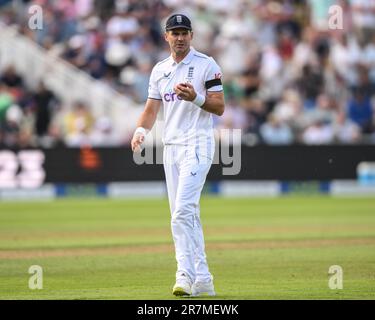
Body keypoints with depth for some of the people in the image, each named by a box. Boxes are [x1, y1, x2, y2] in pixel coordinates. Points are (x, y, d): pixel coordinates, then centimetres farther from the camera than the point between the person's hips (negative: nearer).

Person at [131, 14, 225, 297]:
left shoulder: (206, 65, -3)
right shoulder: (160, 70, 15)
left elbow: (220, 107, -6)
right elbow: (152, 108, 13)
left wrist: (195, 97, -22)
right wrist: (141, 131, -6)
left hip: (198, 145, -7)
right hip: (171, 146, 7)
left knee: (183, 211, -20)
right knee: (187, 215, 8)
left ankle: (185, 276, -22)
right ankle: (202, 279, 12)